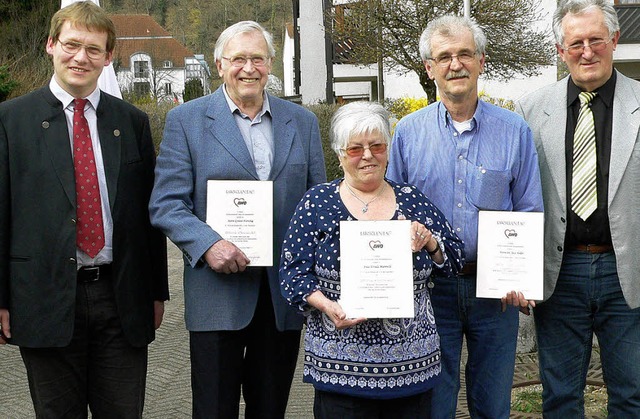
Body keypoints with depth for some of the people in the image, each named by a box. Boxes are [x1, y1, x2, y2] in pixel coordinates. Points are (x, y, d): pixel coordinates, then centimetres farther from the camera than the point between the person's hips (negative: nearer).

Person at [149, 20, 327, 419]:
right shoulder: (186, 120, 1)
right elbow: (167, 203, -4)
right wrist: (208, 244, -21)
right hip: (217, 292, -3)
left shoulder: (303, 122, 10)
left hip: (285, 292, 3)